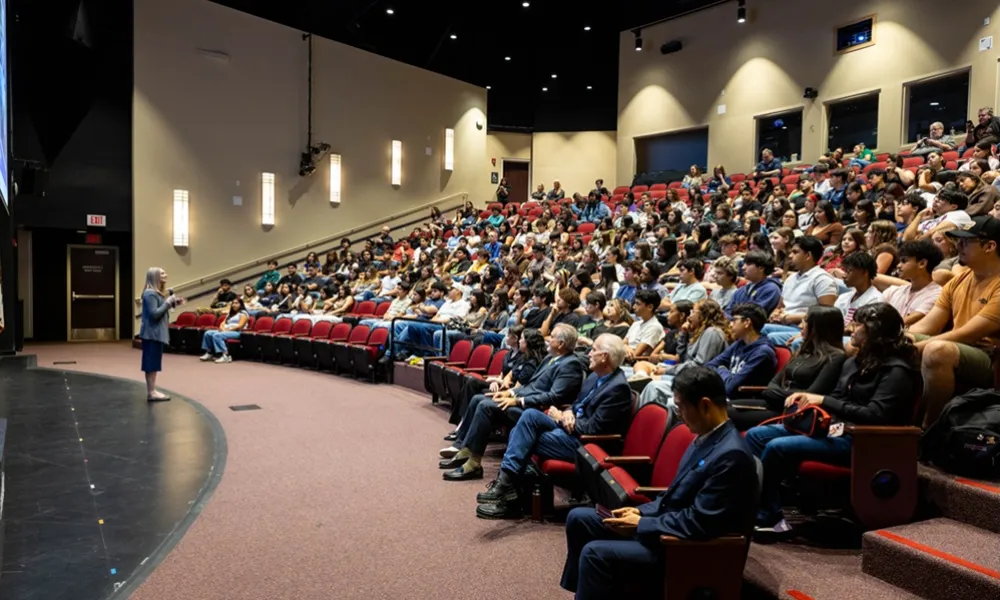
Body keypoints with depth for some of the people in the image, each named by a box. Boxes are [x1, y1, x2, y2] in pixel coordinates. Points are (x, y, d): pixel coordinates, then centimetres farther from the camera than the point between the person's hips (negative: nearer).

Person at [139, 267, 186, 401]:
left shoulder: (158, 293, 16)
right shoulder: (150, 294, -16)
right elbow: (154, 314, -22)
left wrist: (173, 303, 8)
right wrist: (168, 302, -17)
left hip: (157, 333, 10)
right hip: (152, 333, -10)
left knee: (153, 363, 12)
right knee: (152, 363, -7)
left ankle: (152, 391, 18)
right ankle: (151, 392, -4)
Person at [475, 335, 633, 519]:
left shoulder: (618, 388, -20)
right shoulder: (596, 376, 9)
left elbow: (592, 429, -22)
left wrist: (561, 417, -9)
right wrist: (568, 413, -5)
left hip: (584, 442, -9)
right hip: (572, 427, 9)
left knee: (524, 439, -16)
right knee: (530, 415, -11)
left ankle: (506, 488, -3)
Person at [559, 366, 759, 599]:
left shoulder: (731, 455, -25)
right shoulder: (707, 438, 5)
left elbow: (698, 523, -25)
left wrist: (640, 524, -18)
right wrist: (642, 511, 2)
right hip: (667, 525, 10)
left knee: (595, 553, -23)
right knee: (578, 518, 7)